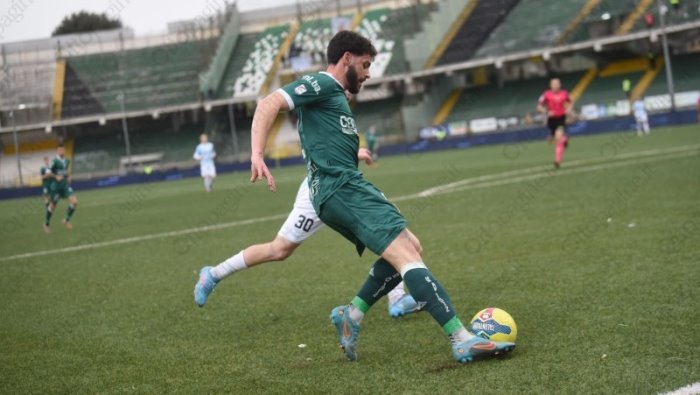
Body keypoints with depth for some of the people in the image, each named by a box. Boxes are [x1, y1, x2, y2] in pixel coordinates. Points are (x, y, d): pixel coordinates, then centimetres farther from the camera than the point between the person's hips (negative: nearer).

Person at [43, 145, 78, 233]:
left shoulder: (67, 161, 7)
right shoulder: (54, 161, -13)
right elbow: (48, 173, -13)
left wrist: (68, 177, 8)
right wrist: (56, 177, -24)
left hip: (65, 185, 5)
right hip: (56, 186, -5)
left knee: (74, 201, -12)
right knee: (53, 205, 6)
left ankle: (67, 220, 5)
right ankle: (47, 224, 27)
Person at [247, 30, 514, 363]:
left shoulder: (334, 95, 28)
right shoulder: (320, 84, -1)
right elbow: (269, 104, -15)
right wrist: (257, 155, -27)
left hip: (344, 188, 11)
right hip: (342, 188, -11)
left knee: (410, 248, 9)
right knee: (407, 255, -19)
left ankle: (352, 314, 8)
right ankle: (462, 341, -27)